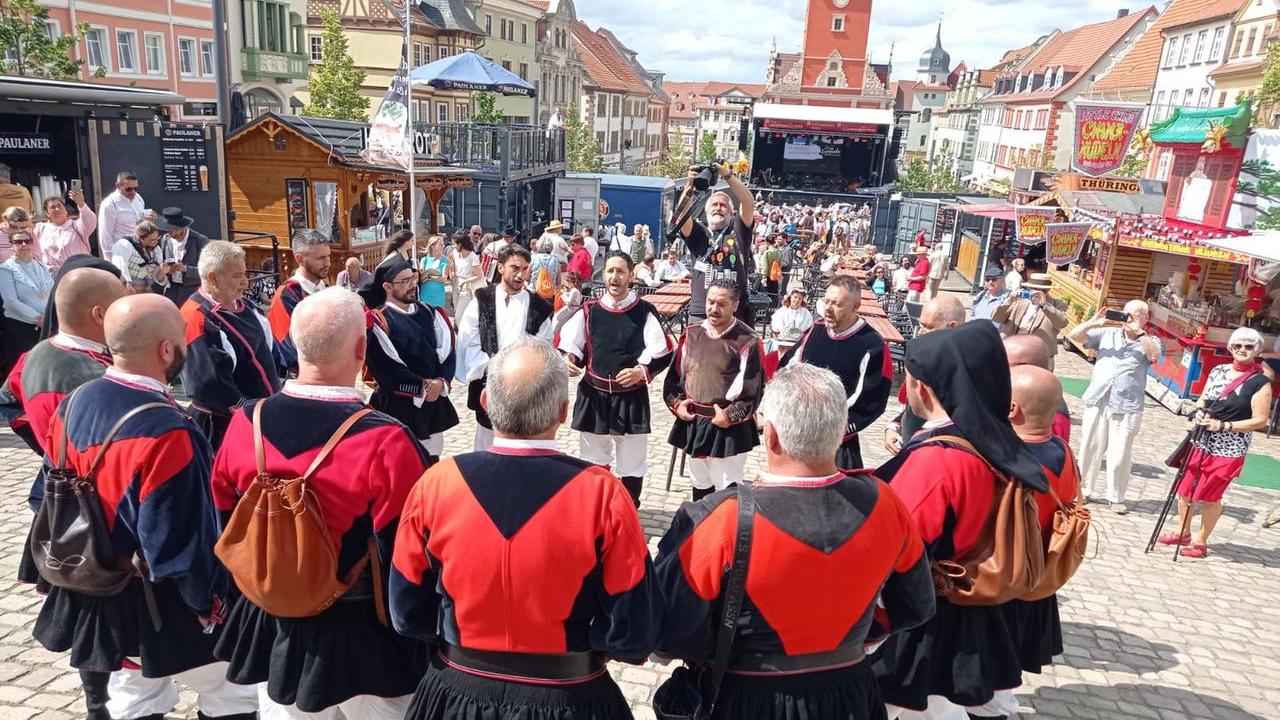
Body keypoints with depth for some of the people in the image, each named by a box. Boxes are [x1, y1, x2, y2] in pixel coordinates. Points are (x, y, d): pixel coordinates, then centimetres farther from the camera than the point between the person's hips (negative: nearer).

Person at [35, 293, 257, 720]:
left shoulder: (73, 404, -5)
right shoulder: (165, 434, -31)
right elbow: (180, 543, -26)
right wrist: (212, 604, -12)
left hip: (92, 595, 8)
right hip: (160, 608, -8)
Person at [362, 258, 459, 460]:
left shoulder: (428, 313, 7)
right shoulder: (379, 321, -12)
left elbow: (447, 349, 4)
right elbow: (383, 368, -18)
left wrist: (440, 382, -13)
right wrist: (421, 386, -16)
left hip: (434, 401, 6)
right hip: (398, 405, -6)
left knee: (432, 461, 17)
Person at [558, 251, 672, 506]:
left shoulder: (645, 313, -3)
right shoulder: (589, 311, 3)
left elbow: (662, 354, -5)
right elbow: (570, 345, 7)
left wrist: (641, 371, -20)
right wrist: (568, 360, -14)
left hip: (631, 398, -2)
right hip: (593, 396, 2)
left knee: (632, 464, 7)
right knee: (593, 462, 14)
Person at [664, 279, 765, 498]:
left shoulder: (747, 341, -11)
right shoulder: (692, 333, 5)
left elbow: (753, 388, -12)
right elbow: (676, 372, 13)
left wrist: (730, 416, -16)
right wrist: (676, 403, 1)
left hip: (729, 428, -5)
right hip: (693, 423, 6)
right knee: (700, 484, 21)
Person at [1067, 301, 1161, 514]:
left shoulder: (1149, 342, 7)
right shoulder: (1107, 334, 11)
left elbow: (1154, 356, -15)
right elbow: (1075, 335, 7)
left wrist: (1138, 332, -16)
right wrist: (1095, 322, -6)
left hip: (1127, 407, -2)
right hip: (1097, 401, 2)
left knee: (1120, 455, 0)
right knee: (1089, 447, 9)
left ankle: (1116, 497, 13)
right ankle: (1083, 489, 20)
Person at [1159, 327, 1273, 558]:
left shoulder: (1260, 383, -10)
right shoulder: (1218, 371, 6)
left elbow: (1260, 420, -12)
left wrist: (1222, 425, -19)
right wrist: (1199, 413, -6)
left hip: (1228, 451, -5)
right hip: (1201, 443, 5)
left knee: (1209, 497, 4)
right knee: (1184, 489, 11)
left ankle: (1200, 542, 20)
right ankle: (1182, 532, 29)